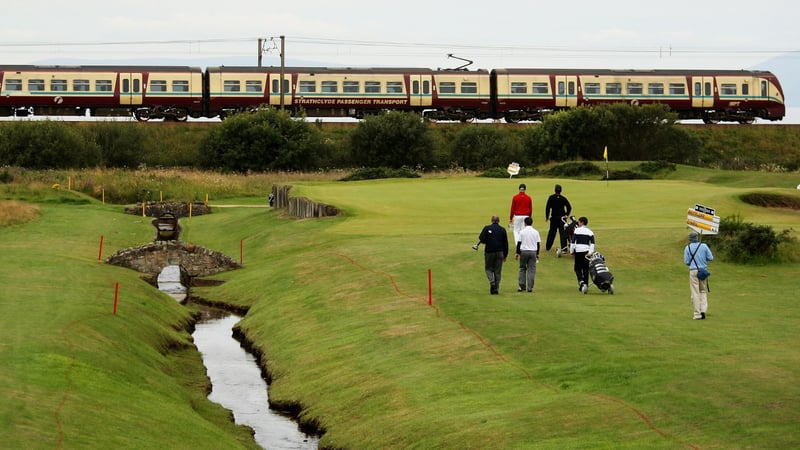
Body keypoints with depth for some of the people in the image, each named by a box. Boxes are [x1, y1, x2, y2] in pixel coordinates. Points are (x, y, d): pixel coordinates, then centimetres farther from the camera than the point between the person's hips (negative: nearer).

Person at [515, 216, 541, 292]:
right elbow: (538, 243, 5)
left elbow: (519, 243, -2)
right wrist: (537, 254, 14)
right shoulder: (535, 232, 2)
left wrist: (517, 253, 7)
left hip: (524, 252, -1)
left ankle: (522, 286, 5)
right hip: (533, 252, 1)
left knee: (522, 269, 11)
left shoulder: (522, 232, -3)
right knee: (531, 270, 3)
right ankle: (530, 288, -2)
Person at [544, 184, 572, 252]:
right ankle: (563, 247, -9)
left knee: (552, 232, 13)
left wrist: (547, 217, 1)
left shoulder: (551, 197, -4)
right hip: (562, 217, 0)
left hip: (554, 217, 0)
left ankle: (547, 247, 22)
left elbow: (547, 207, -6)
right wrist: (567, 215, 9)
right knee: (563, 233, -1)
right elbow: (569, 207, -1)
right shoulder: (563, 198, 0)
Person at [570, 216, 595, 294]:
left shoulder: (577, 230, 1)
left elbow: (573, 241, -3)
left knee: (577, 267, 6)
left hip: (578, 251, -2)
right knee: (586, 269, 7)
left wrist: (571, 251, 3)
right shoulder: (590, 232, 9)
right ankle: (585, 285, 7)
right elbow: (592, 243, -2)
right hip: (586, 251, 2)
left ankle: (581, 281, -19)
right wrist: (590, 252, -6)